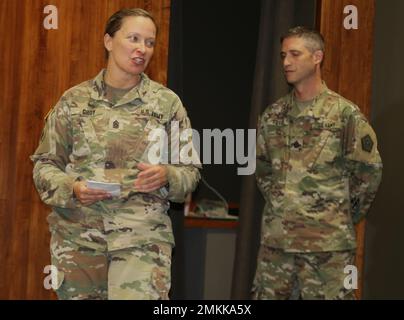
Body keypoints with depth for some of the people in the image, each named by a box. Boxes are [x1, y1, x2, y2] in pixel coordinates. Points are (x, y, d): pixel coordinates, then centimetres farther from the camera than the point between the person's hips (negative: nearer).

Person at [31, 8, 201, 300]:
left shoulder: (167, 102, 3)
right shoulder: (74, 100, 5)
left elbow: (190, 171, 6)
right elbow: (44, 164, 7)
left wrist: (166, 176, -16)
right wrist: (72, 189, -12)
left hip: (144, 236, -1)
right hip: (77, 235, 2)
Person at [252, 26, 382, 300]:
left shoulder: (345, 114, -5)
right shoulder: (273, 115, 9)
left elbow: (369, 171, -3)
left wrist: (341, 217, 3)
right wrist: (279, 208, 12)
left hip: (328, 243, -5)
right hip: (275, 238, 5)